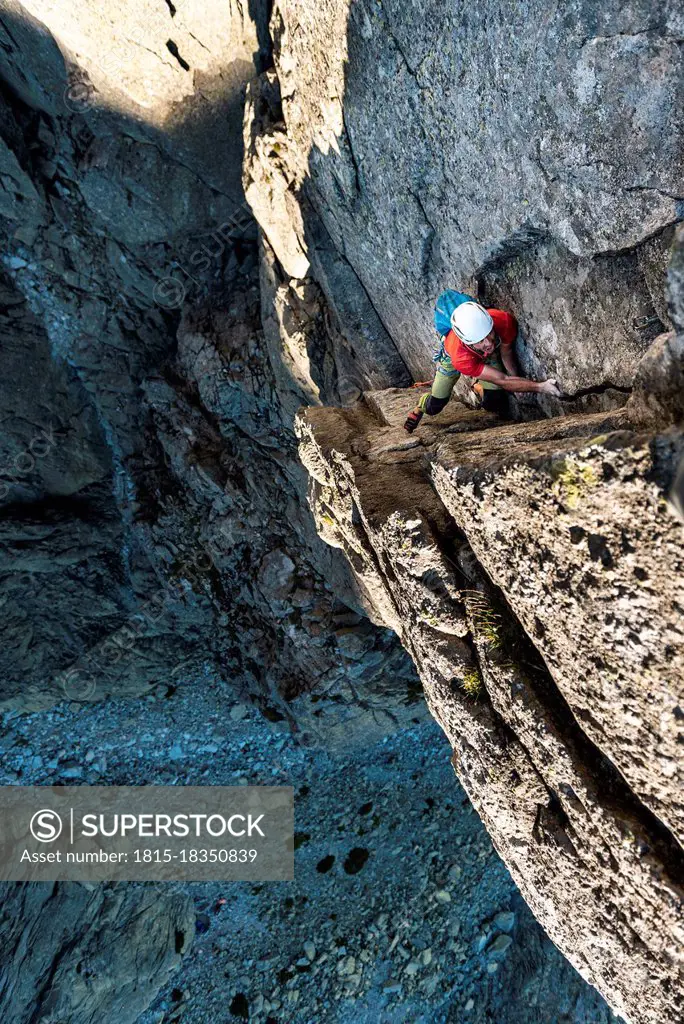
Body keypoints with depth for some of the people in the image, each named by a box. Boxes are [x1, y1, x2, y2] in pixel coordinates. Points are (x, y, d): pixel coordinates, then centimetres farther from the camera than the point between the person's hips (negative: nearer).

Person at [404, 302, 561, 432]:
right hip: (453, 354, -3)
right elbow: (502, 381, -46)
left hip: (487, 355, 3)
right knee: (435, 407, 1)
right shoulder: (460, 358, -50)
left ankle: (480, 388, 28)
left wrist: (517, 383, -10)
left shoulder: (505, 322, -41)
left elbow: (506, 351, -17)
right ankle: (423, 404, 40)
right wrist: (540, 387, -54)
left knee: (494, 404, -9)